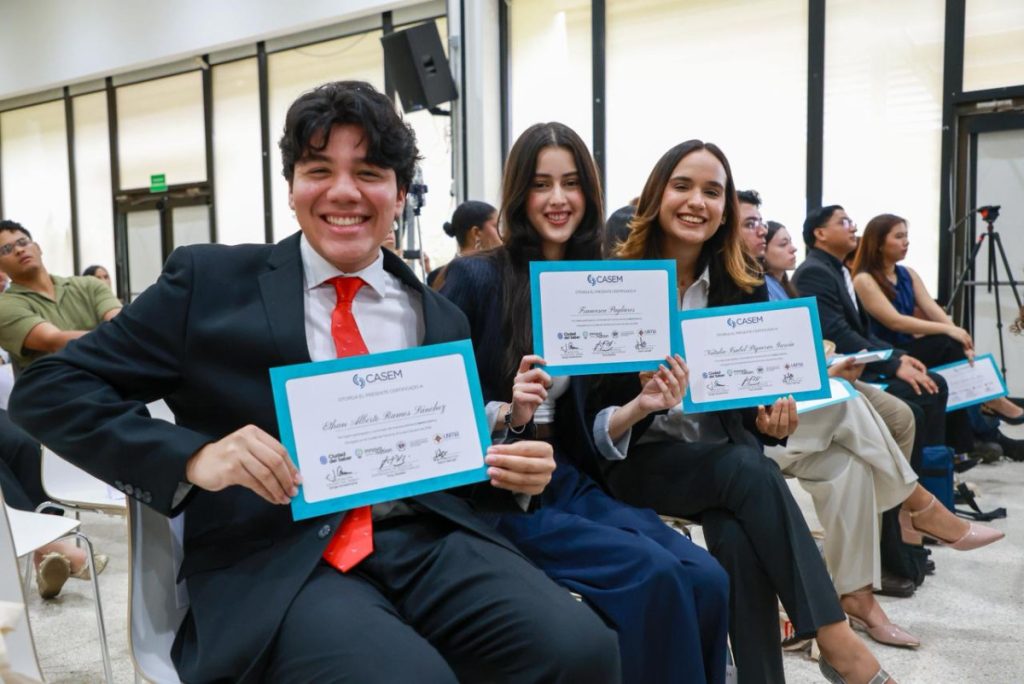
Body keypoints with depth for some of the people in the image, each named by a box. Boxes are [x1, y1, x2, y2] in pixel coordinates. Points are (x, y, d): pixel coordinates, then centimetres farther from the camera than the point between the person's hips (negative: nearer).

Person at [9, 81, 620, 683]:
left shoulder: (442, 318, 14)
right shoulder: (211, 281, 4)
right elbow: (48, 388, 2)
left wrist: (511, 471, -1)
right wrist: (194, 458, -14)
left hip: (430, 541, 4)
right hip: (275, 560, -3)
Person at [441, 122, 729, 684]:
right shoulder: (476, 277, -7)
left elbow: (585, 424, 11)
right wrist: (505, 414, -23)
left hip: (567, 480, 5)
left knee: (706, 578, -16)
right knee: (652, 573, -23)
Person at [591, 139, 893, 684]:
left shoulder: (744, 286, 3)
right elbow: (591, 417, -11)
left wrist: (770, 416, -16)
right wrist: (639, 406, -32)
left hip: (725, 453, 3)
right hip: (639, 460, -3)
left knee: (740, 538, -30)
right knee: (750, 472, -31)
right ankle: (835, 639, -22)